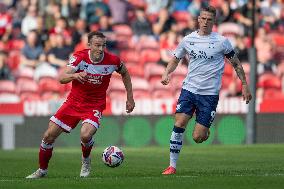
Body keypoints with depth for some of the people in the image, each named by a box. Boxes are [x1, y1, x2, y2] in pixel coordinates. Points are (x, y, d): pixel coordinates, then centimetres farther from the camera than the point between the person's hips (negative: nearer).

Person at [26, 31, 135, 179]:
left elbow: (125, 73, 10)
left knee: (86, 135, -29)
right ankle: (42, 170, 23)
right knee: (49, 136, -1)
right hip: (74, 102, 1)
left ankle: (86, 161, 6)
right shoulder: (79, 57, -17)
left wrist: (130, 98, 10)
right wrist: (75, 75, -50)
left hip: (95, 106, -1)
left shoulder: (112, 61, -14)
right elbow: (62, 79, -29)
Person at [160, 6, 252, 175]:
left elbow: (236, 64, 7)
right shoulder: (188, 40, 5)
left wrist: (245, 85, 5)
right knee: (179, 124, -15)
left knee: (198, 138, -7)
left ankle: (206, 131, 31)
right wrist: (166, 74, -1)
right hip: (189, 89, 2)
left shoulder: (221, 42, -3)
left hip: (209, 94, -2)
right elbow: (175, 59, 18)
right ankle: (172, 166, -7)